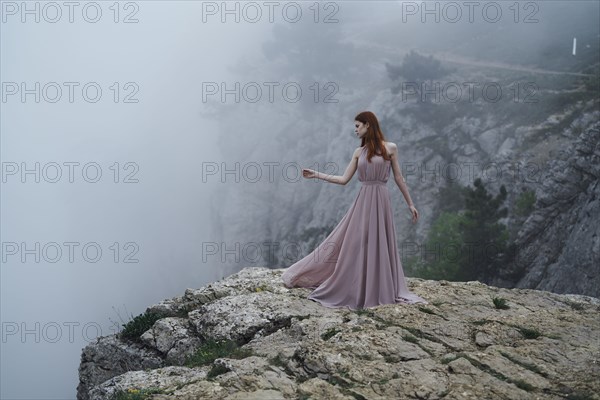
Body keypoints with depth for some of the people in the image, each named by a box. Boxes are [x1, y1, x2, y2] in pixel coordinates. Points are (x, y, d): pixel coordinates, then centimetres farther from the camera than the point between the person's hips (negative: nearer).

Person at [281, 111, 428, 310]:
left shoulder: (390, 148, -1)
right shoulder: (359, 152, 9)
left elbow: (398, 178, 4)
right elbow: (344, 179, 9)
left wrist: (410, 204, 5)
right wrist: (317, 175, 6)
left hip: (380, 201, -3)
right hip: (363, 201, 3)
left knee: (379, 245, 3)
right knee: (354, 244, 3)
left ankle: (379, 289, 16)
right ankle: (354, 288, 14)